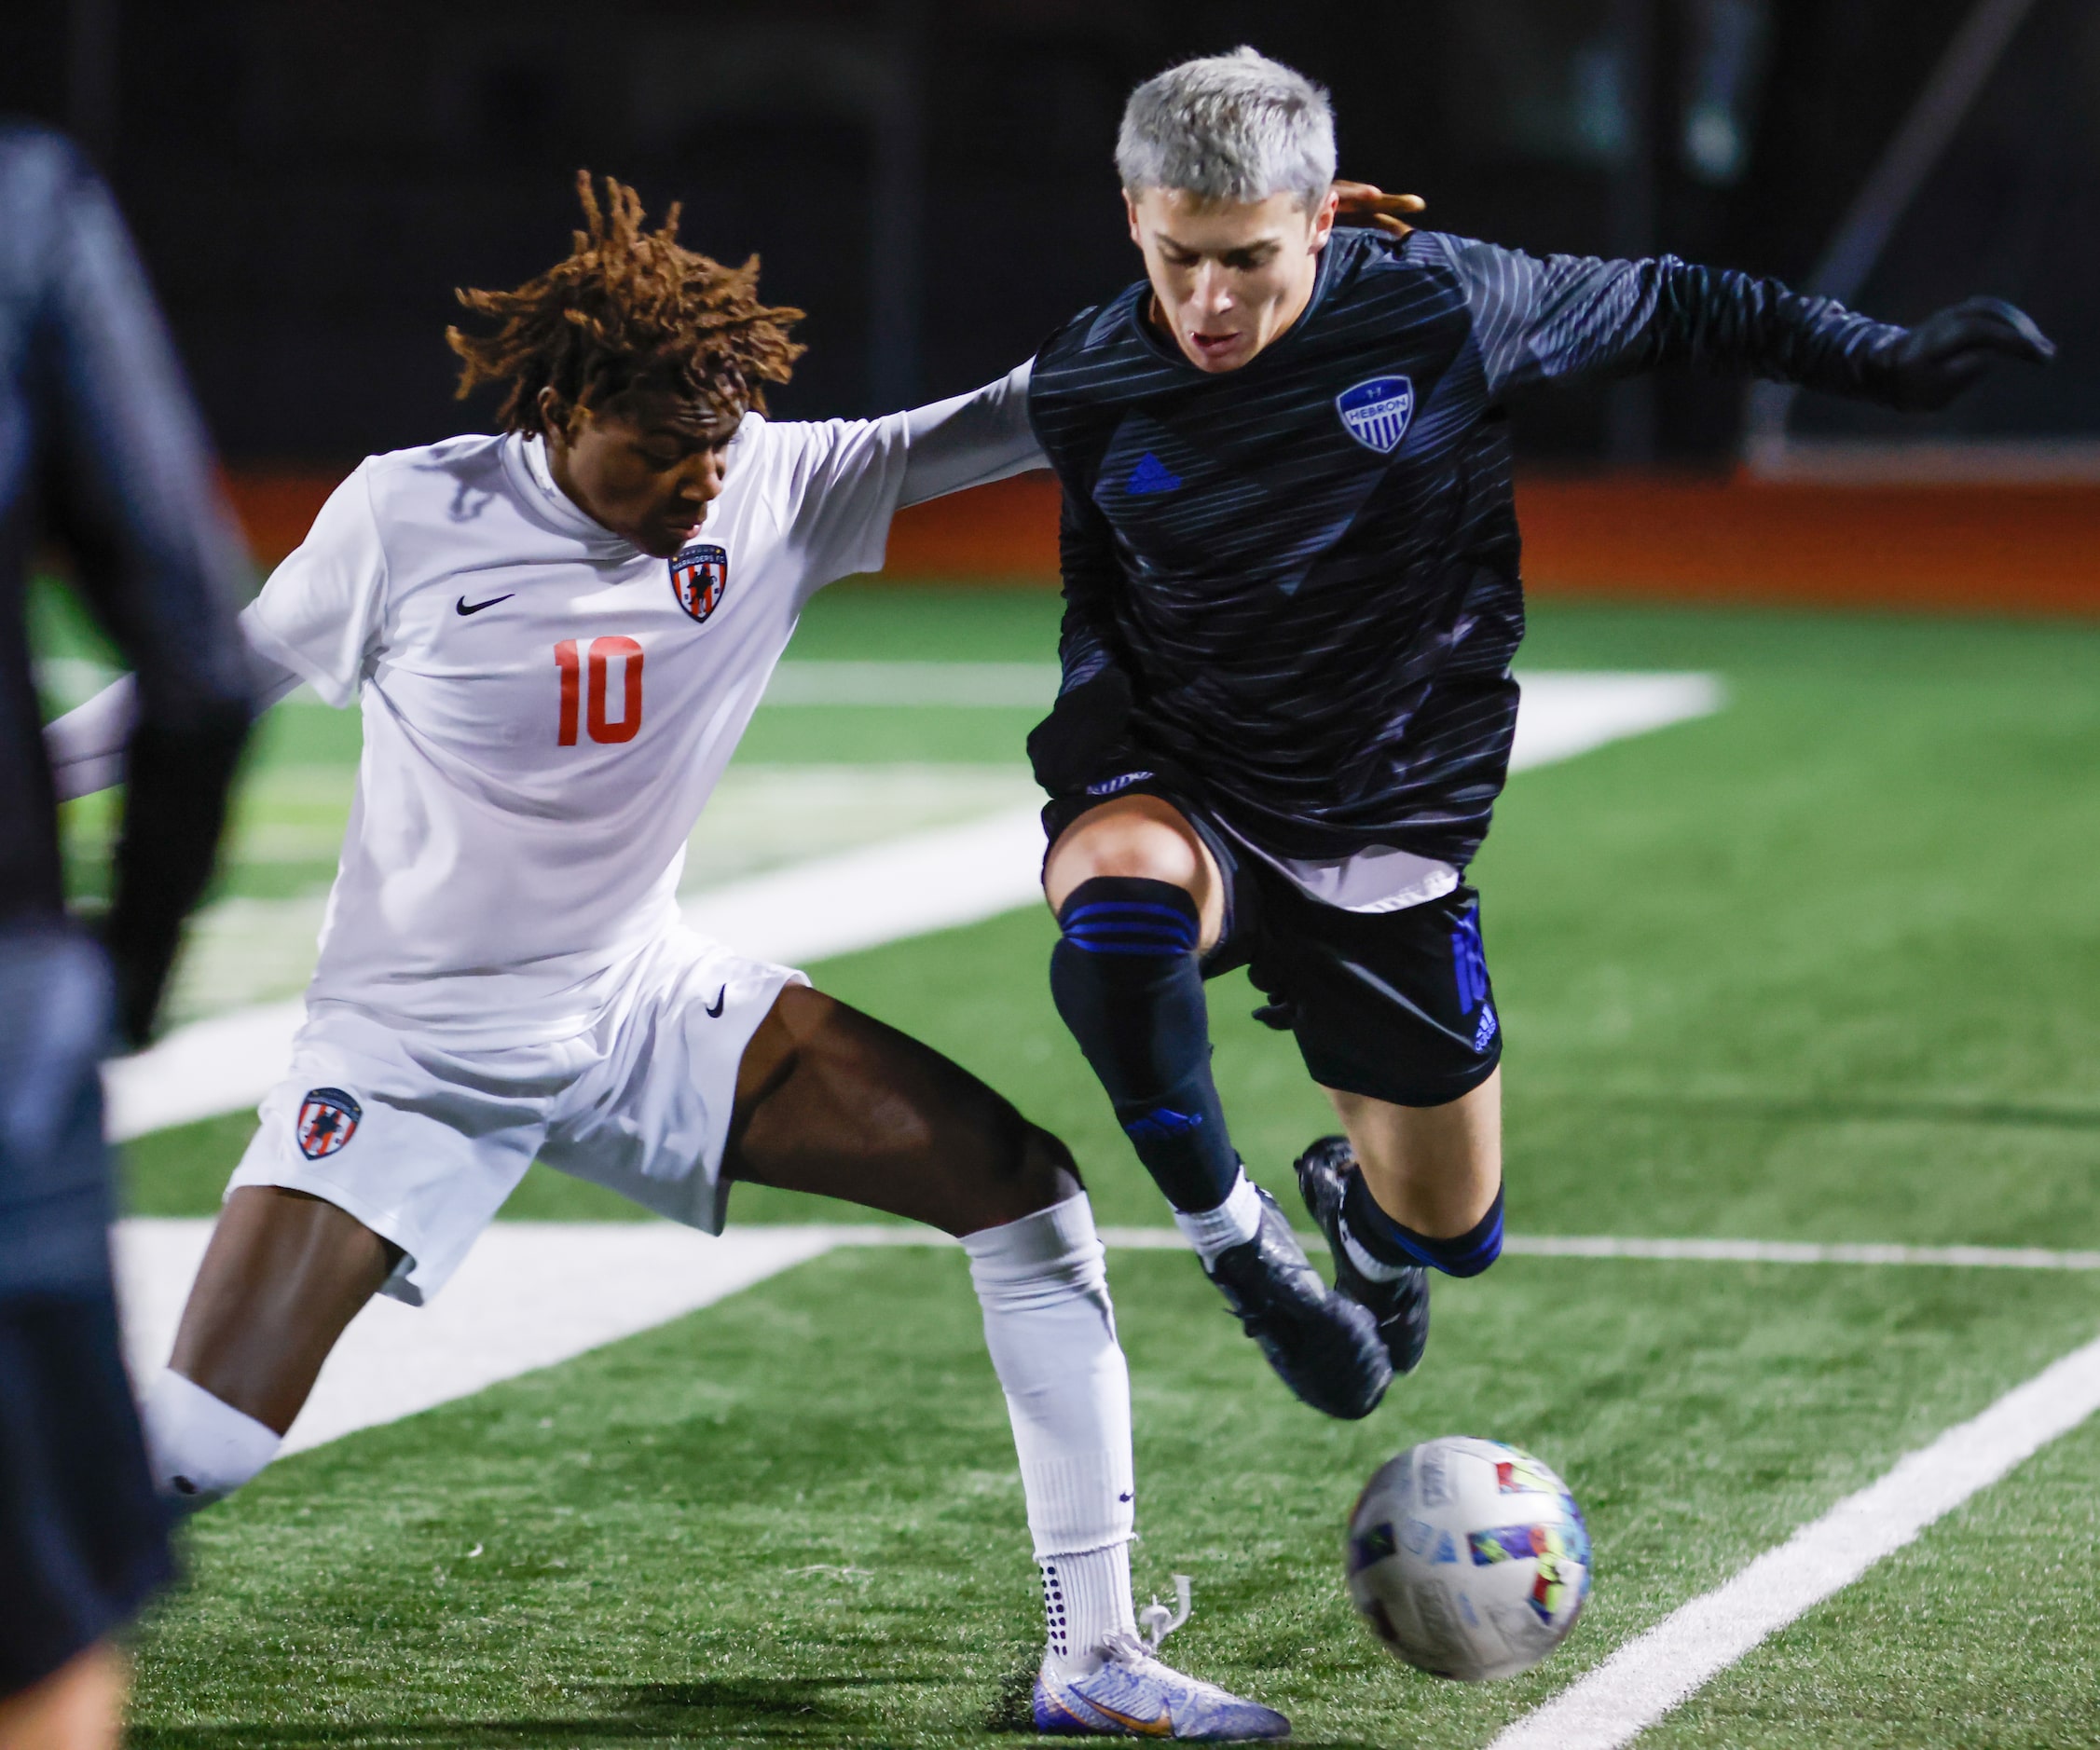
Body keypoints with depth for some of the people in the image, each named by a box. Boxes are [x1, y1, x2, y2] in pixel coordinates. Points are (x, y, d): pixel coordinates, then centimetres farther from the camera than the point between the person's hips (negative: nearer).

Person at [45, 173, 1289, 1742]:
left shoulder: (773, 491, -9)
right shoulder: (408, 519, -16)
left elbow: (1000, 428, -8)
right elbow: (230, 671, 1)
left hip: (649, 1008, 4)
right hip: (414, 1048, -4)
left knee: (1027, 1187, -7)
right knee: (190, 1452, -18)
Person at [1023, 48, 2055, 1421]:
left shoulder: (1441, 307, -15)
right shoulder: (1083, 390, -10)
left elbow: (1666, 307, 0)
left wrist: (1888, 362, -2)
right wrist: (1088, 695, -8)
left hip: (1393, 839, 1)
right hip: (1184, 796, -1)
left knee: (1449, 1232, 12)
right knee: (1120, 898, -40)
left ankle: (1358, 1203, 53)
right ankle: (1234, 1239, -15)